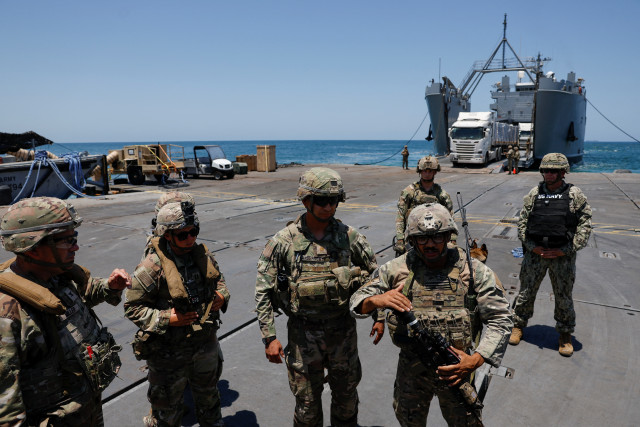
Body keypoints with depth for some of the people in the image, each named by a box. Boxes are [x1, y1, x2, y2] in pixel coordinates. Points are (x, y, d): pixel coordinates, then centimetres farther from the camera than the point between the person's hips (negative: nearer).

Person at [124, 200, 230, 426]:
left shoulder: (203, 255, -4)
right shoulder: (151, 268, -22)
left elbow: (218, 279, 15)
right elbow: (133, 307, -15)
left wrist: (222, 296, -5)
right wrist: (166, 319, -24)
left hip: (206, 343, 5)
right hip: (169, 352, -5)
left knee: (209, 394, 27)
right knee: (167, 408, 15)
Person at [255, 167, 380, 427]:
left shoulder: (349, 236, -6)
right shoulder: (283, 241, -12)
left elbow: (374, 275, 6)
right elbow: (264, 292, -8)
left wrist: (379, 316, 4)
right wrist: (269, 338, -10)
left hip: (343, 330, 2)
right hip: (304, 333, -2)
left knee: (347, 396, 20)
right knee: (307, 404, 14)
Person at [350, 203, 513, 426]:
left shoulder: (474, 271, -12)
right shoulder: (397, 269, -11)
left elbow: (501, 320, -8)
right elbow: (357, 301, -6)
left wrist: (476, 360, -20)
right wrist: (377, 300, -30)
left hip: (456, 369, -1)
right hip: (411, 371, 1)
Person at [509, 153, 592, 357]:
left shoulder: (575, 195, -3)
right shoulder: (534, 193, 2)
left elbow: (584, 225, -3)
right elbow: (522, 222, 4)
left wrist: (566, 250, -10)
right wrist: (532, 247, -7)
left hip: (563, 255, -1)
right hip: (535, 253, 1)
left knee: (564, 296, 11)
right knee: (526, 291, 10)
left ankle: (565, 334, 30)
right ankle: (519, 325, 29)